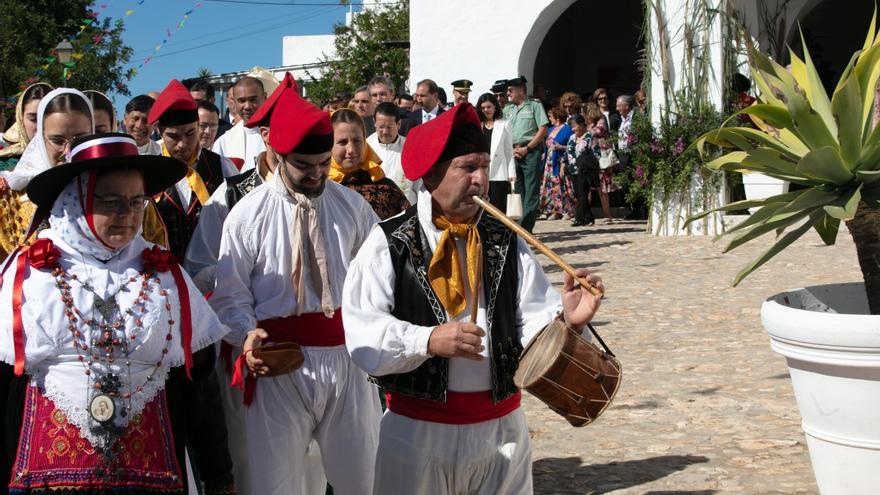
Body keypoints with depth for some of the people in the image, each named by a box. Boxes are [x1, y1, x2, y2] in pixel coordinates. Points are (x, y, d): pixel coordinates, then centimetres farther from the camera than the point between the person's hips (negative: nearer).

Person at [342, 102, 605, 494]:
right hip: (417, 429, -3)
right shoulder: (388, 244, -7)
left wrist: (565, 319, -24)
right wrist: (428, 340, -27)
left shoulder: (507, 242, 4)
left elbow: (534, 320, -3)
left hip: (501, 426, 3)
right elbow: (361, 330, -15)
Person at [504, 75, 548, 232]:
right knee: (517, 191, 6)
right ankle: (517, 227, 10)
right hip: (513, 154, 5)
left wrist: (526, 148, -10)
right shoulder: (507, 110, 17)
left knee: (531, 192, -7)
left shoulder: (535, 105, 3)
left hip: (531, 153, -5)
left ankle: (525, 229, -10)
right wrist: (512, 149, -3)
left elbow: (543, 130, -4)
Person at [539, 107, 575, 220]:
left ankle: (568, 211, -5)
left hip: (561, 162, -7)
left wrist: (560, 147, -19)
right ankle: (555, 211, 7)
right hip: (550, 163, 8)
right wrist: (544, 154, 10)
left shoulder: (567, 129, -3)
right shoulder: (550, 130, 19)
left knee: (562, 186, -10)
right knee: (551, 187, 3)